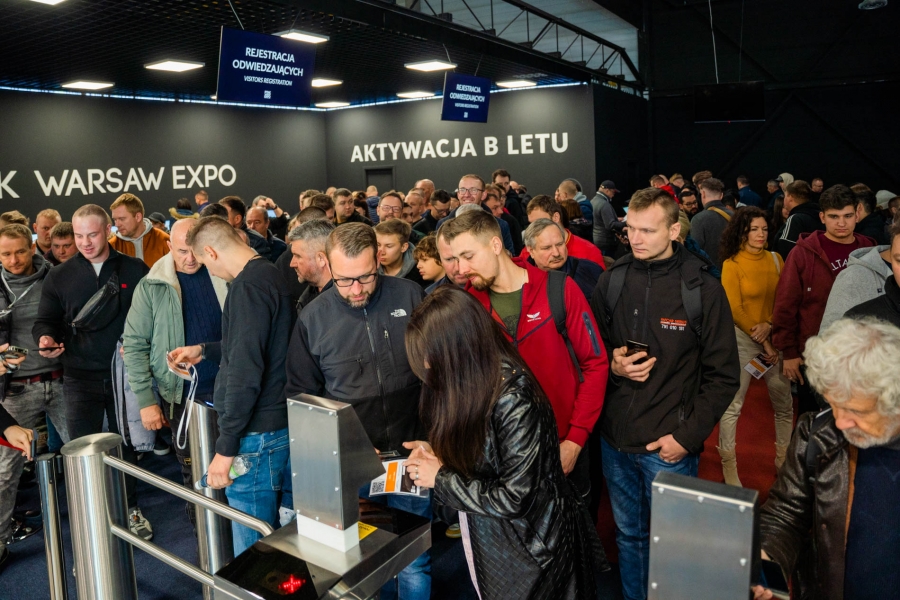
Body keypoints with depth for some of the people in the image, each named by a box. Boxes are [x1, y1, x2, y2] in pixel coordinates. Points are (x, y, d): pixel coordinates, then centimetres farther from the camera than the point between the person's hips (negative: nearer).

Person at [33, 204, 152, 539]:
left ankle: (130, 510, 30)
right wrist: (46, 338, -17)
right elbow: (45, 321, 5)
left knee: (126, 446, 13)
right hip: (80, 377, 0)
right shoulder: (59, 277, 3)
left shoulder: (135, 270, 1)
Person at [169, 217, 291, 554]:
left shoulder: (247, 285, -17)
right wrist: (205, 351, 32)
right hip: (276, 423, 9)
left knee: (252, 550, 2)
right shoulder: (271, 275, 11)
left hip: (256, 435, -9)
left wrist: (226, 447, -18)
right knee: (269, 537, 19)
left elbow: (245, 373, -22)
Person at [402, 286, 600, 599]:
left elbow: (514, 499, -27)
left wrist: (441, 479, -19)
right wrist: (437, 452, -6)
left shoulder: (514, 400, -29)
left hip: (531, 550, -7)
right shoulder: (467, 383, -5)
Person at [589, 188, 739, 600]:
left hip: (669, 444, -3)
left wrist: (688, 436, -11)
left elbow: (723, 375, -6)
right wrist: (612, 363, -11)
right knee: (628, 534, 21)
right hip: (615, 440, 3)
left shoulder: (703, 290, -10)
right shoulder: (612, 280, -1)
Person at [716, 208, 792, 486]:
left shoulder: (776, 260, 5)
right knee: (732, 404, -2)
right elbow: (735, 309, -9)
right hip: (742, 338, -4)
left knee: (784, 403, 10)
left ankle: (784, 459, 27)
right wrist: (762, 342, -9)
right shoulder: (732, 264, -7)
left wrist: (769, 325, -11)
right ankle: (728, 465, 9)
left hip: (774, 336, 5)